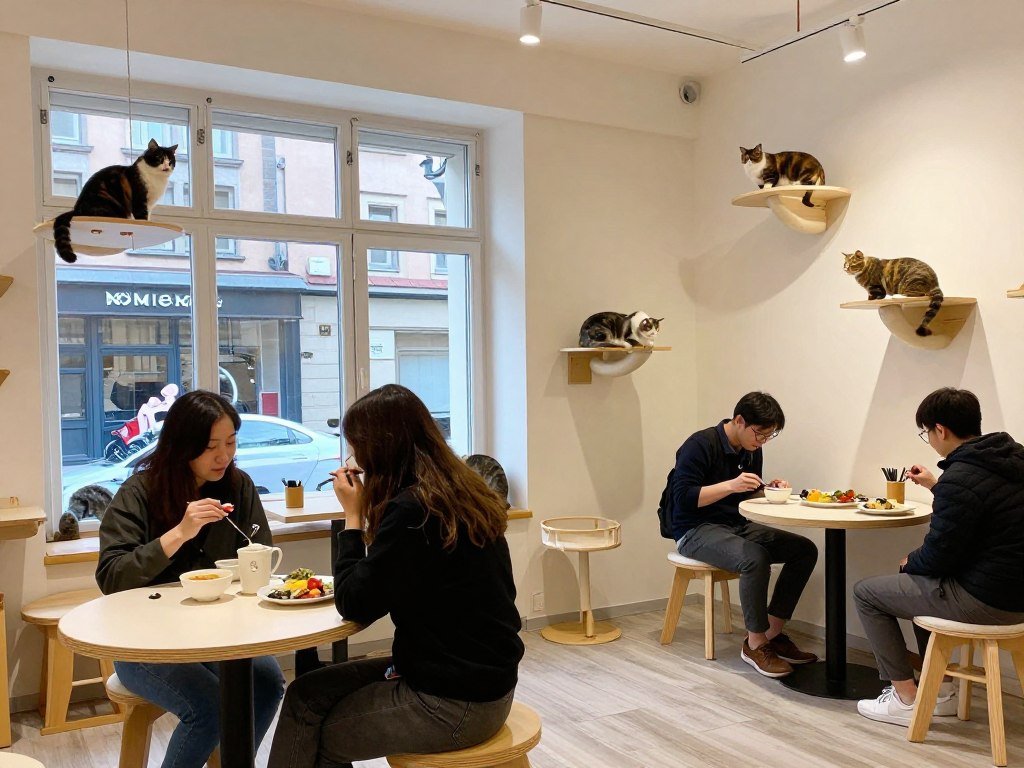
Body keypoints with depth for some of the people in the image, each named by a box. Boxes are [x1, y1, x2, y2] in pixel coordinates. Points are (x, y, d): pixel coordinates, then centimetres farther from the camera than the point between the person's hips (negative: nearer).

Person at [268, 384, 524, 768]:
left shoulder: (413, 509, -23)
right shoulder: (459, 492, 5)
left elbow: (355, 605, -14)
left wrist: (353, 516, -7)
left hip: (457, 700, -8)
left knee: (315, 734, 9)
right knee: (307, 692, 11)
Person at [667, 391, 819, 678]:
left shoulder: (752, 451, 9)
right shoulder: (701, 445, -15)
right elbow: (683, 498, -21)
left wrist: (768, 489, -2)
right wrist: (730, 485, -29)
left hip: (737, 525, 8)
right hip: (695, 531, -8)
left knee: (805, 549, -8)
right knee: (755, 558, -34)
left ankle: (773, 633, -3)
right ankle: (755, 644, -16)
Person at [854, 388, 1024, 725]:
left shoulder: (960, 479, -24)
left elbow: (938, 556, -18)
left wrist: (910, 561, 3)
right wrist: (935, 485, 25)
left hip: (985, 601, -9)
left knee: (866, 592, 4)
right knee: (921, 582, 32)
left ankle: (906, 699, 13)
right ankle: (940, 690, 33)